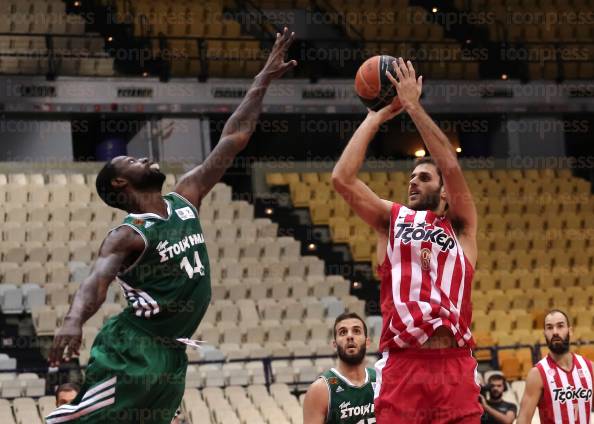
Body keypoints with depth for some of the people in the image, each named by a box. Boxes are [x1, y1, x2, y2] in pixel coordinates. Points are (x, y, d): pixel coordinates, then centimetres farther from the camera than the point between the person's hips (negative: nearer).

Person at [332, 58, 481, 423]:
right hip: (402, 366, 1)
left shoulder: (460, 226, 12)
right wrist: (378, 116, 9)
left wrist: (412, 106, -1)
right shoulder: (391, 219, 17)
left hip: (454, 366, -1)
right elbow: (342, 178, 4)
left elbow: (452, 167, -4)